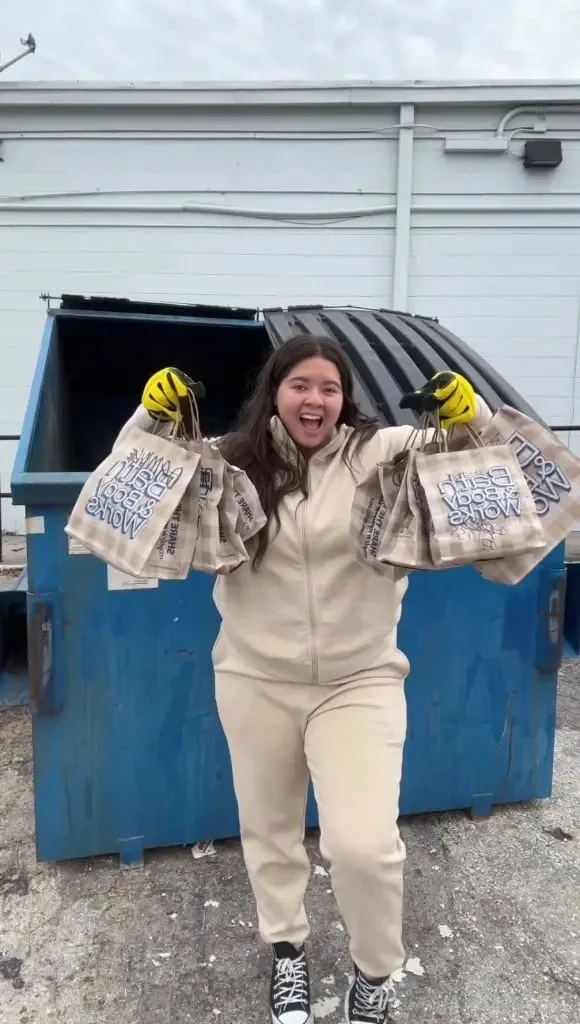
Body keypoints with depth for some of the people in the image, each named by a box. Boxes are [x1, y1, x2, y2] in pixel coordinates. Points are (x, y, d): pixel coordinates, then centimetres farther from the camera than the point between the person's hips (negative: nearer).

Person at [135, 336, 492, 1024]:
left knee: (363, 845, -5)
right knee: (267, 826, 20)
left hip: (359, 681, -2)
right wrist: (154, 418, -17)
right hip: (255, 680, 3)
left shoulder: (379, 452, -8)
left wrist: (465, 412, -31)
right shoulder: (233, 461, -2)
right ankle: (286, 948, 50)